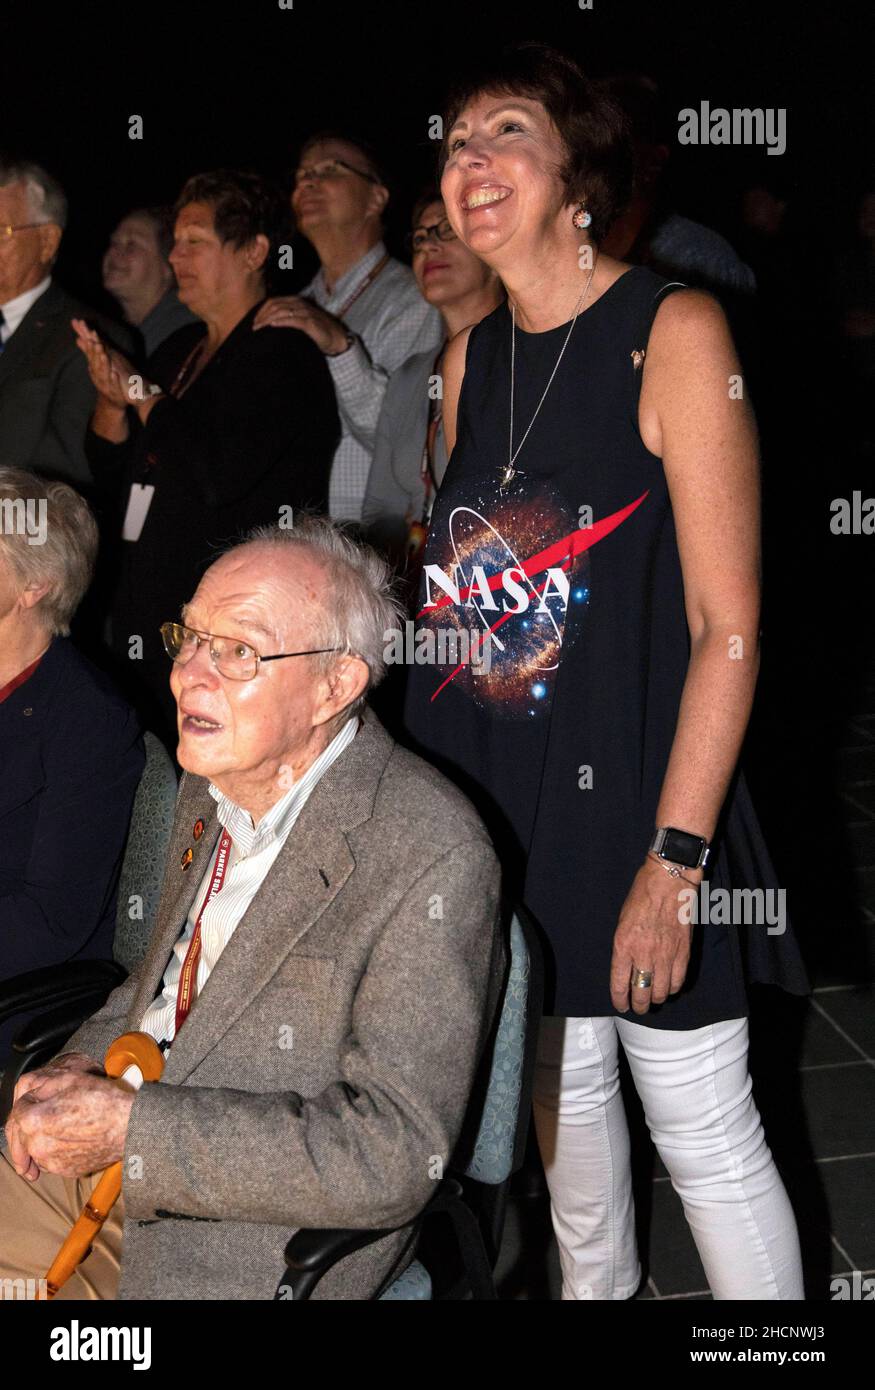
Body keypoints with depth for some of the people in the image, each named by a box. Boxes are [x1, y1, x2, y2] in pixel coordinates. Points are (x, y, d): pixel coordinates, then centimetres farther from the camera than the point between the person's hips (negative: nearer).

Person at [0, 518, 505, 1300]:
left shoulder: (430, 858, -22)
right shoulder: (212, 791, 5)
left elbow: (393, 1154, -24)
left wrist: (130, 1127, -24)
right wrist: (82, 1064, -3)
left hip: (247, 1240, -7)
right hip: (99, 1155, 7)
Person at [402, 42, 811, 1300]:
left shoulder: (673, 331, -11)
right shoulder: (470, 358, 8)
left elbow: (728, 626, -14)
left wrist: (673, 863, -19)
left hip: (635, 783, -5)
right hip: (500, 792, 6)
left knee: (704, 1129, 4)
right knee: (559, 1087, 19)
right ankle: (596, 1287, 42)